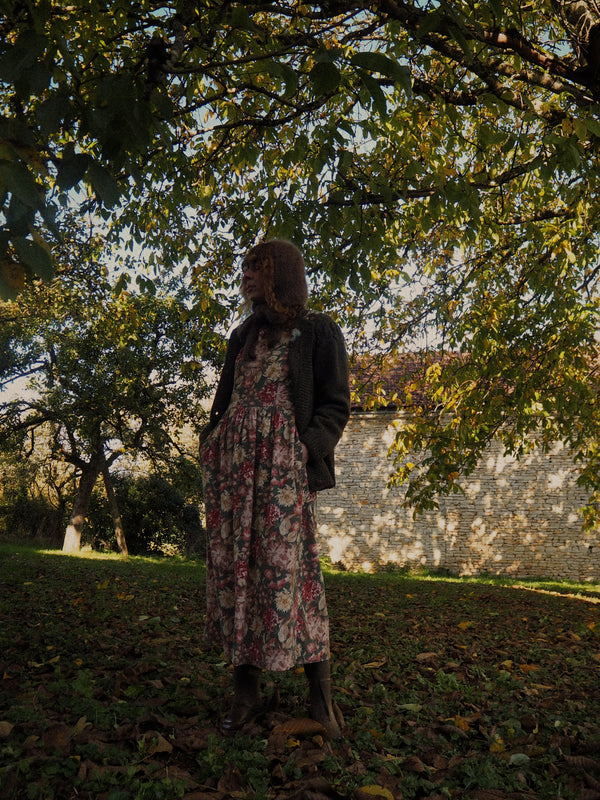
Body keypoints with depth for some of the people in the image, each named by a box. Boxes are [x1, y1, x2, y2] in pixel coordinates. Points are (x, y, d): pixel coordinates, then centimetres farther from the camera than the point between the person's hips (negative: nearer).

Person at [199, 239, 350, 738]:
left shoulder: (318, 332, 5)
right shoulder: (244, 336, 23)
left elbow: (336, 404, -1)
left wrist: (309, 449, -15)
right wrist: (211, 445, 9)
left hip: (283, 460, -6)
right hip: (234, 458, 6)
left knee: (287, 566, -9)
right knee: (233, 565, 2)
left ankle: (321, 697, 3)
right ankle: (246, 691, 11)